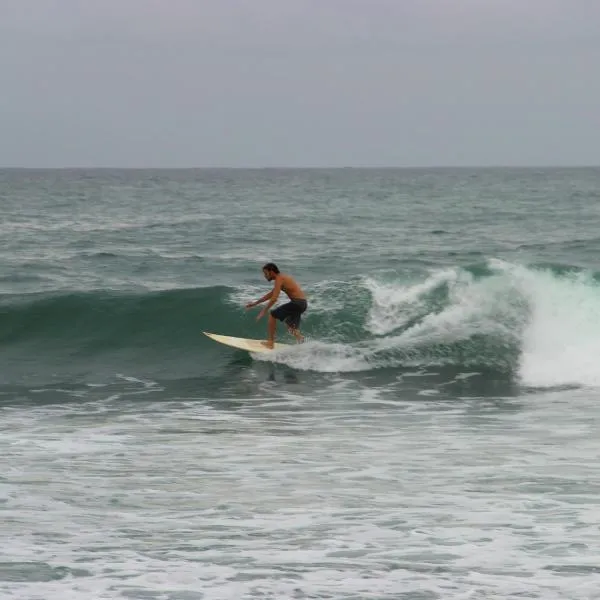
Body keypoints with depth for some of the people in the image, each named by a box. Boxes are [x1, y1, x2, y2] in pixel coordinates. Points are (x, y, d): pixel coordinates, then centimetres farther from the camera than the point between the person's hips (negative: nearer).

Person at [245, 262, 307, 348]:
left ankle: (270, 342, 2)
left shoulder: (279, 279, -9)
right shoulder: (282, 277, 21)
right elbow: (270, 295, 30)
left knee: (273, 315, -1)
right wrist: (255, 303, 32)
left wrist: (264, 311, -14)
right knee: (291, 328, 22)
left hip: (297, 302, -10)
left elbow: (274, 298, -18)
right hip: (303, 303, 10)